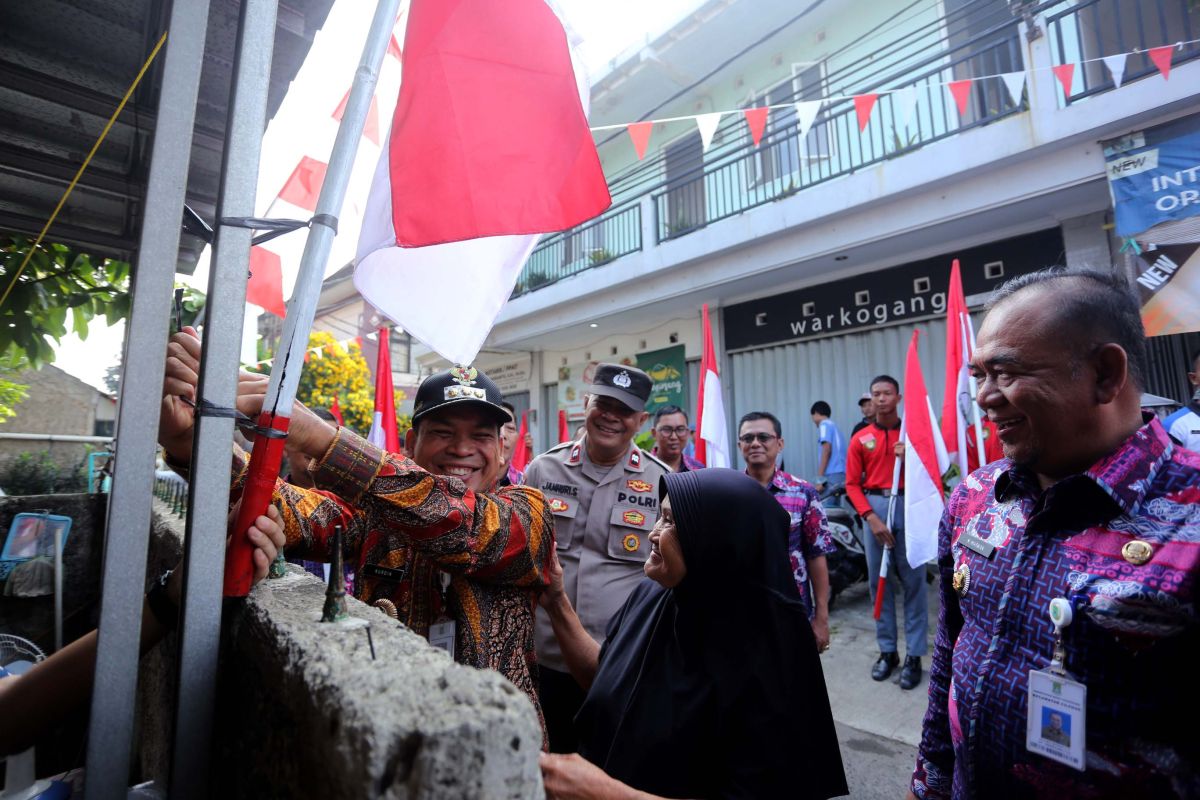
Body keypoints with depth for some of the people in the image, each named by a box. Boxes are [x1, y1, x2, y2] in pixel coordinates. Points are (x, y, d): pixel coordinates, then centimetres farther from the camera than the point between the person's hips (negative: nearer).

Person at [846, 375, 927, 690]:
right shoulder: (860, 439, 5)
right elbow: (852, 484, 2)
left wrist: (910, 458, -11)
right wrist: (871, 517, -9)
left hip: (909, 506, -1)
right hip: (875, 508, 1)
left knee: (913, 583, 1)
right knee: (878, 582, 7)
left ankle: (914, 655, 12)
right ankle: (887, 651, 20)